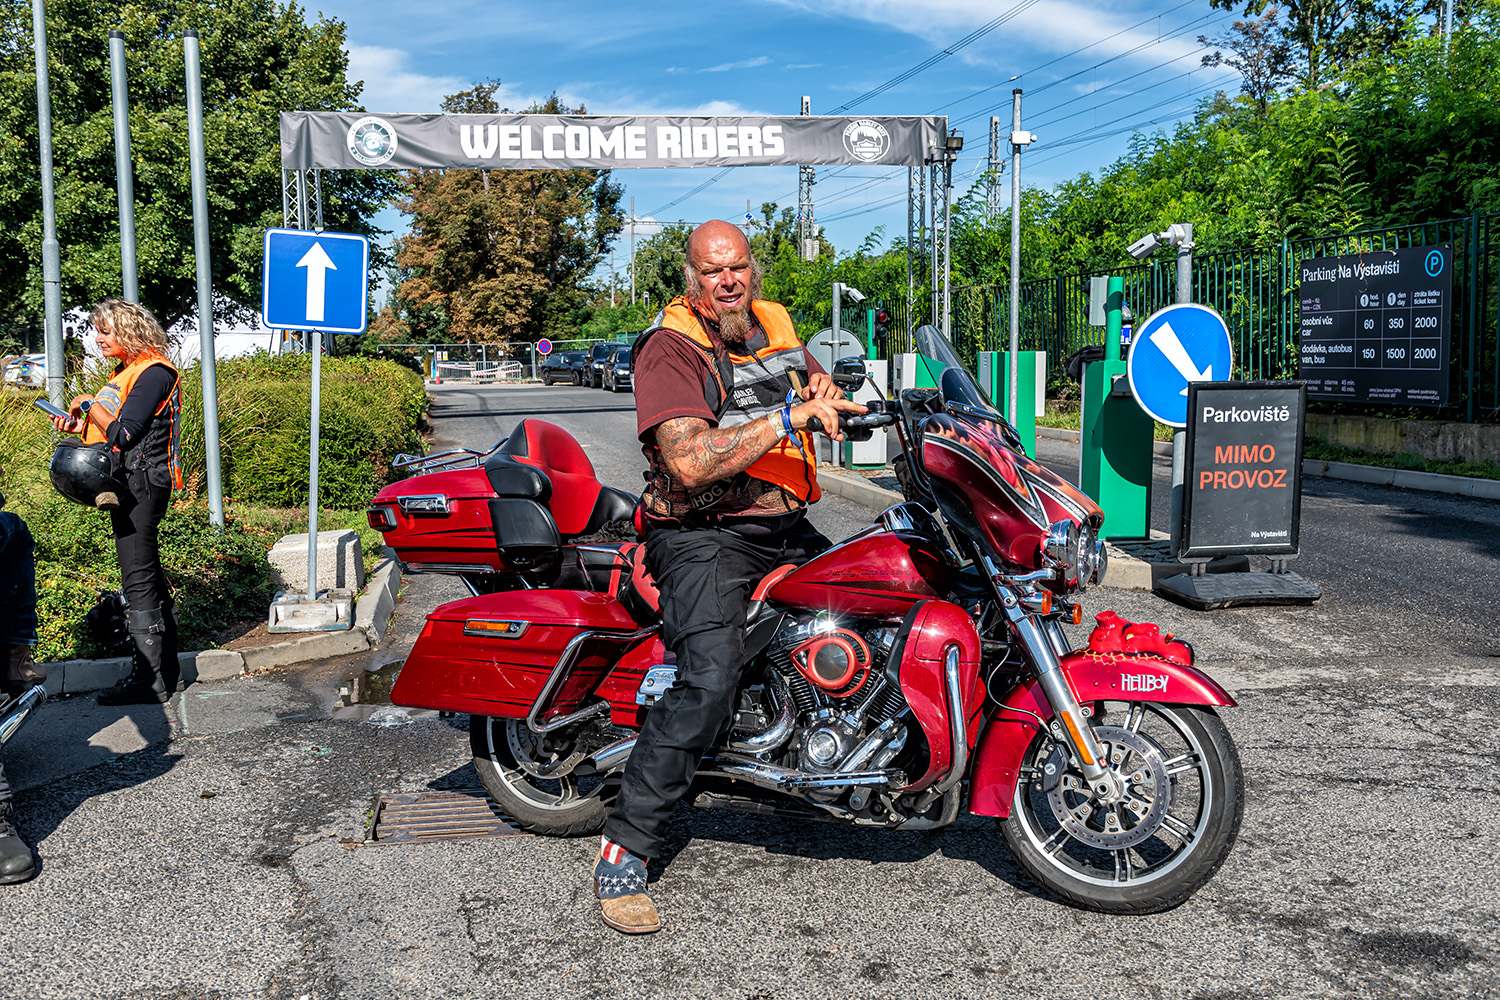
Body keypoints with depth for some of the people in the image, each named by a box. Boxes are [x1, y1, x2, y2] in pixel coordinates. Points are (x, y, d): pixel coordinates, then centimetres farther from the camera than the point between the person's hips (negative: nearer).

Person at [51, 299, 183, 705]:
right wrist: (78, 426, 4)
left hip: (141, 485, -10)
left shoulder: (154, 373, -14)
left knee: (138, 580, -8)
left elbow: (124, 435, -20)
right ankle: (165, 670, 22)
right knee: (148, 576, 14)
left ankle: (151, 680, -3)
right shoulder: (127, 371, 17)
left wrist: (89, 406, -7)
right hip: (129, 486, 10)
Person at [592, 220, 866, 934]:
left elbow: (810, 374, 34)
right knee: (710, 679, -28)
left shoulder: (773, 322, 13)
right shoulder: (671, 347, -10)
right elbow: (690, 462, -24)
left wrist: (823, 387, 9)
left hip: (787, 527, 8)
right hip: (705, 534, -8)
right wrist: (790, 415, -25)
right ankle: (623, 851, -19)